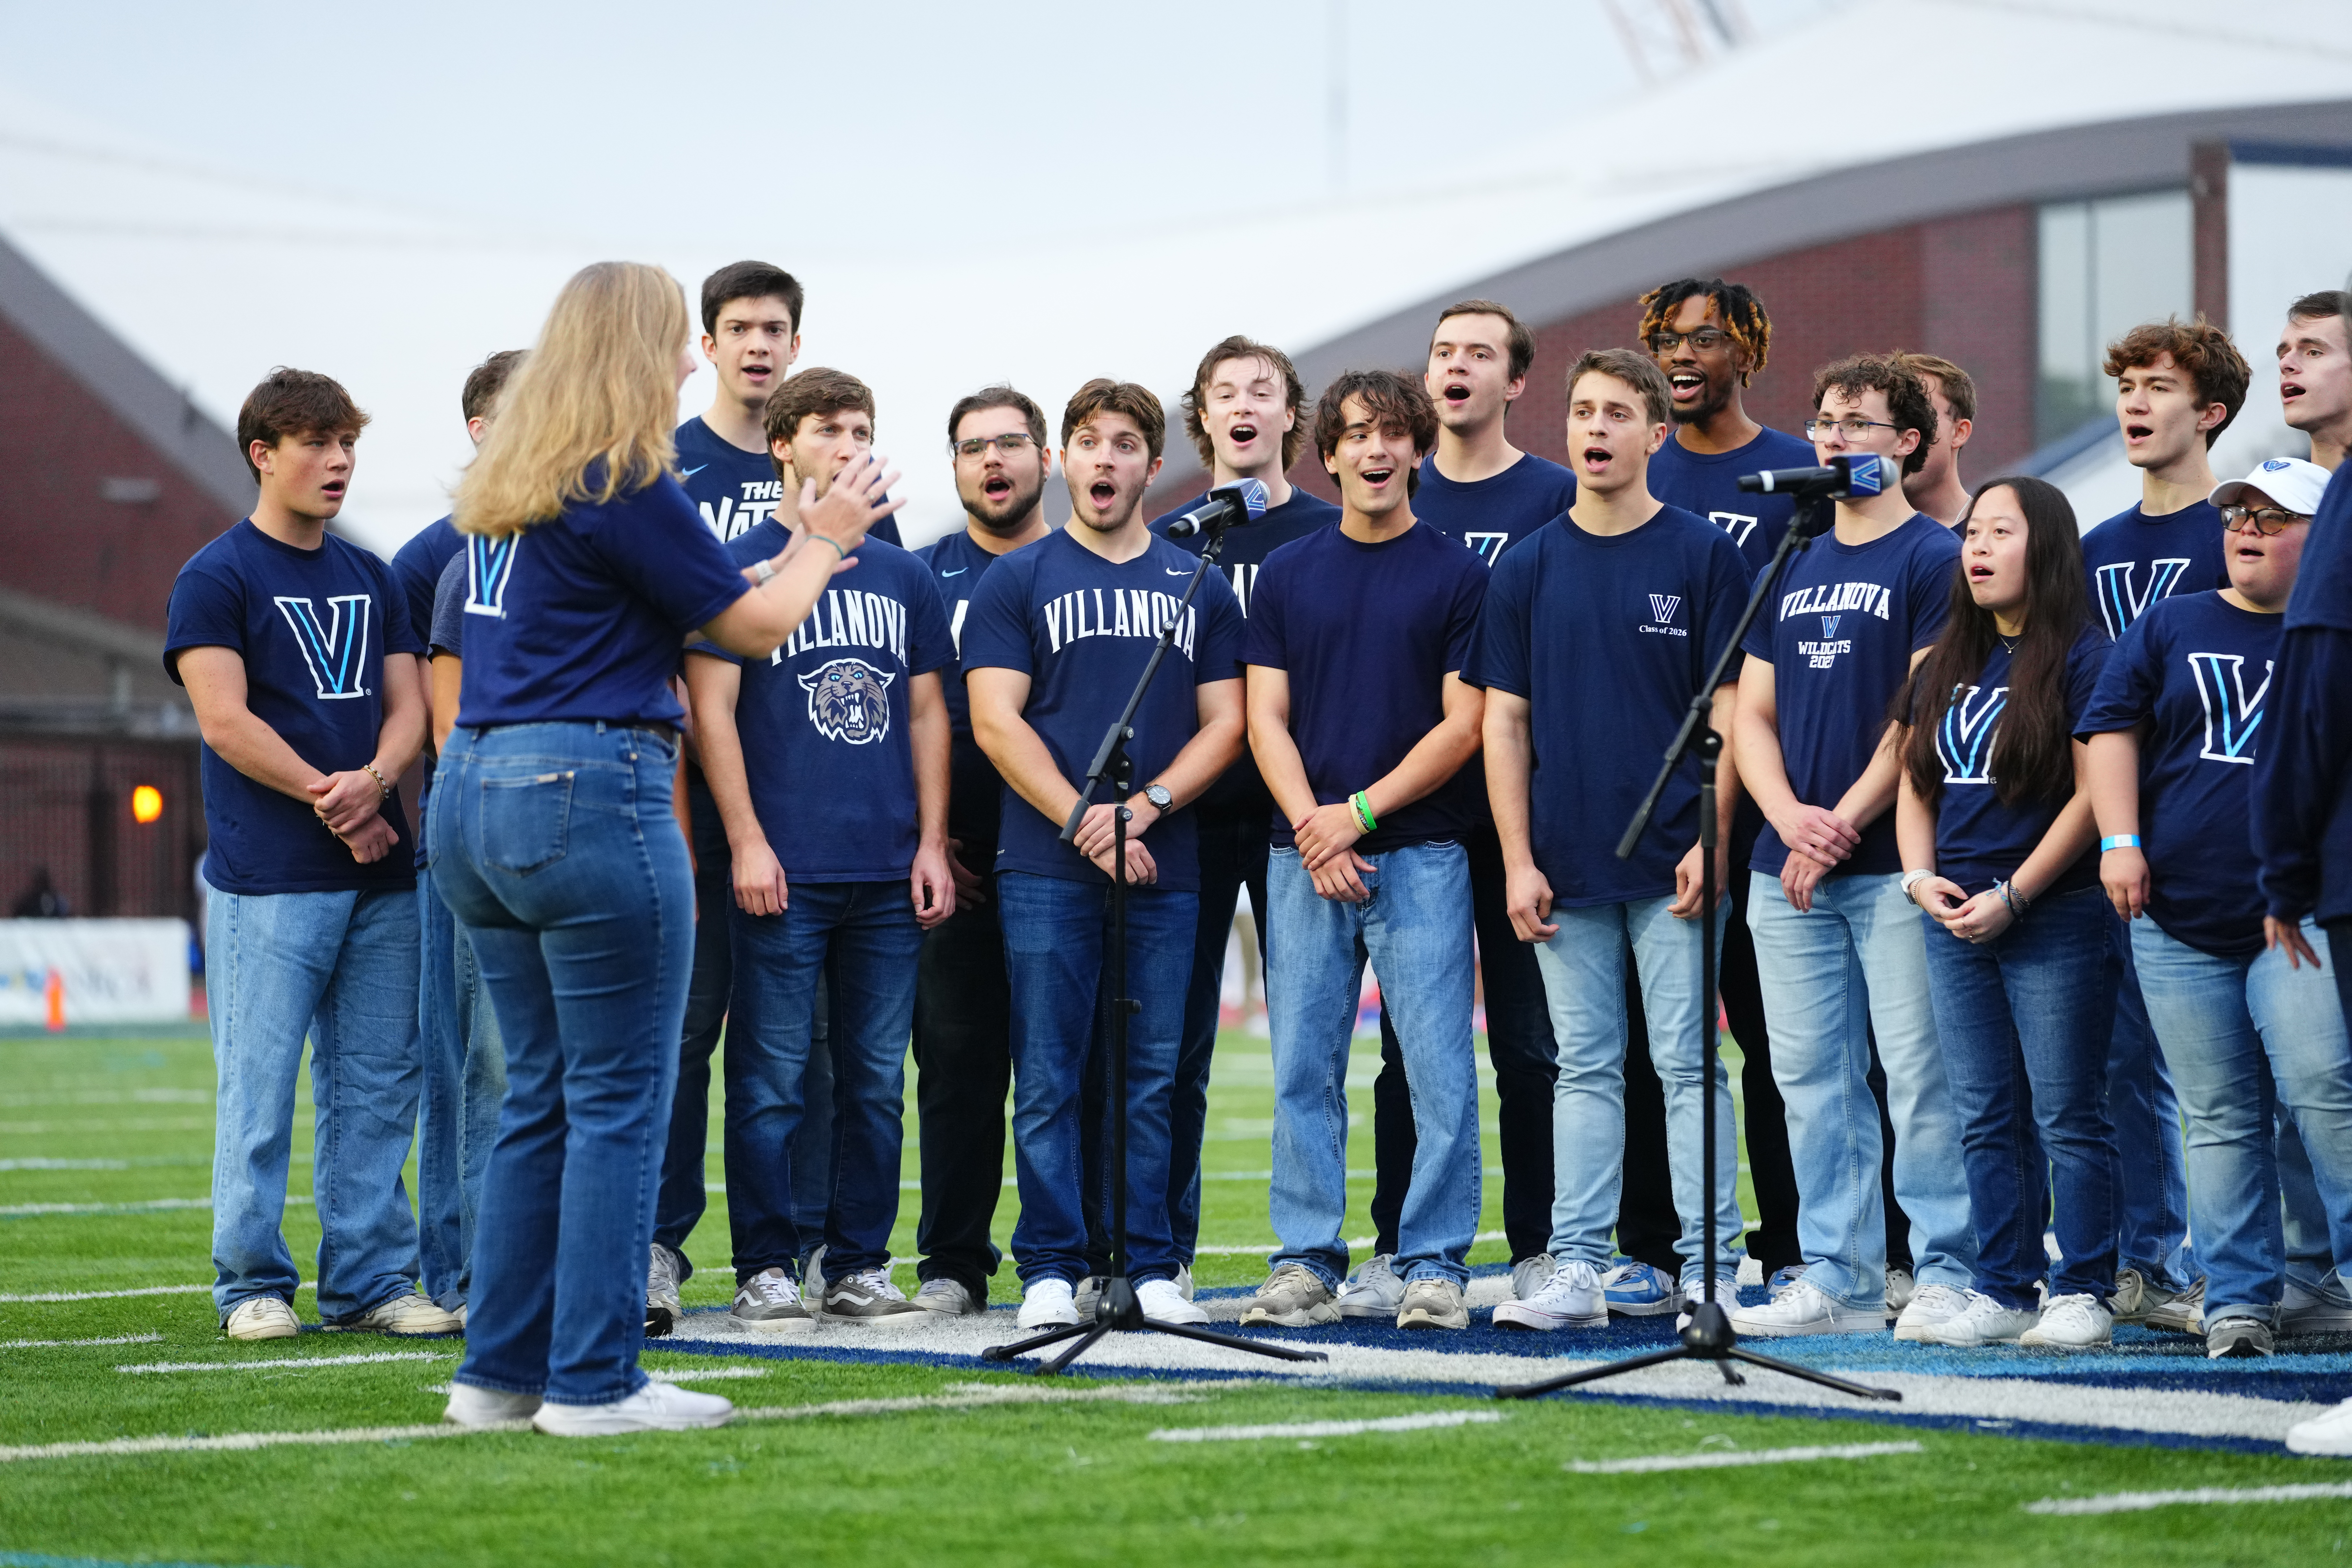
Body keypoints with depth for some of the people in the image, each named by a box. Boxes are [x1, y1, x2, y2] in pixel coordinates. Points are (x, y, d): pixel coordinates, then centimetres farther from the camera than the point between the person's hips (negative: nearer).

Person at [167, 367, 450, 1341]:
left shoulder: (373, 579, 17)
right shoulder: (215, 579, -1)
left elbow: (407, 705, 11)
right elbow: (224, 721, -9)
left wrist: (370, 781, -9)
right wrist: (329, 800, -10)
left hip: (379, 870, 6)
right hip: (268, 881, -6)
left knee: (377, 1086, 5)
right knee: (260, 1087, -5)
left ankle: (370, 1279, 11)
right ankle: (253, 1286, 2)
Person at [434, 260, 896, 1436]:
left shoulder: (506, 487, 15)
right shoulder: (626, 488, -11)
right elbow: (757, 628, -2)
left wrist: (789, 555, 27)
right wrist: (824, 543, 16)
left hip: (476, 796, 9)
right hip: (589, 792, -9)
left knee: (540, 1098, 14)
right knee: (620, 1101, -2)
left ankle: (500, 1370, 15)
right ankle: (594, 1382, -2)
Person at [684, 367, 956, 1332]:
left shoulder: (904, 578, 15)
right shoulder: (742, 565, 1)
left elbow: (926, 714, 17)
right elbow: (712, 710, -3)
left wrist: (931, 844, 8)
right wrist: (746, 842, -10)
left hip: (889, 875, 4)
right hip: (786, 871, -4)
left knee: (877, 1079, 7)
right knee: (772, 1079, -2)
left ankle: (861, 1267, 14)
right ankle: (767, 1271, 4)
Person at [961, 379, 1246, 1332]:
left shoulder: (1199, 589, 14)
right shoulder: (1016, 583, 6)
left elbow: (1225, 723, 9)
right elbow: (996, 722, -2)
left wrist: (1145, 807, -8)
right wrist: (1086, 821, -12)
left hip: (1165, 870, 2)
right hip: (1046, 870, -2)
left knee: (1152, 1077, 3)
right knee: (1049, 1080, -3)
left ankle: (1150, 1268, 8)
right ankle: (1051, 1271, 1)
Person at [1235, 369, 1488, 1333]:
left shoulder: (1456, 574, 3)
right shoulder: (1287, 575, 11)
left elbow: (1463, 724, -2)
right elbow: (1266, 719, 7)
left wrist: (1361, 812, -10)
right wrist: (1313, 831, -7)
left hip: (1420, 853, -3)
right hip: (1303, 855, 3)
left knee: (1439, 1071, -5)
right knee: (1303, 1070, 3)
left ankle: (1435, 1265, 2)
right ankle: (1306, 1264, 9)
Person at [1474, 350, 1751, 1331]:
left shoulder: (1703, 556, 0)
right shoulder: (1528, 570, 9)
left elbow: (1728, 711, -2)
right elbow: (1505, 722, 9)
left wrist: (1712, 842, -10)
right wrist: (1517, 862, 1)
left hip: (1672, 867, -3)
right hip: (1567, 871, 3)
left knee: (1689, 1064, -2)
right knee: (1585, 1068, 7)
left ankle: (1708, 1270, 1)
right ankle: (1576, 1272, 9)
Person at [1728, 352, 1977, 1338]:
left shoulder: (1934, 558, -1)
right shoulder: (1791, 566, 18)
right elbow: (1752, 714, 14)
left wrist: (1845, 823, -12)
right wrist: (1790, 817, -4)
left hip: (1895, 861, -6)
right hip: (1786, 871, 6)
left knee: (1921, 1073, -7)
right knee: (1811, 1077, 6)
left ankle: (1949, 1273, -2)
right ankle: (1838, 1280, 11)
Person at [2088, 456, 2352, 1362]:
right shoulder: (2171, 627, 13)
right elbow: (2113, 728, 9)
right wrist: (2121, 840, -3)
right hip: (2178, 920, 2)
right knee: (2217, 1116, 4)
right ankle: (2239, 1296, 8)